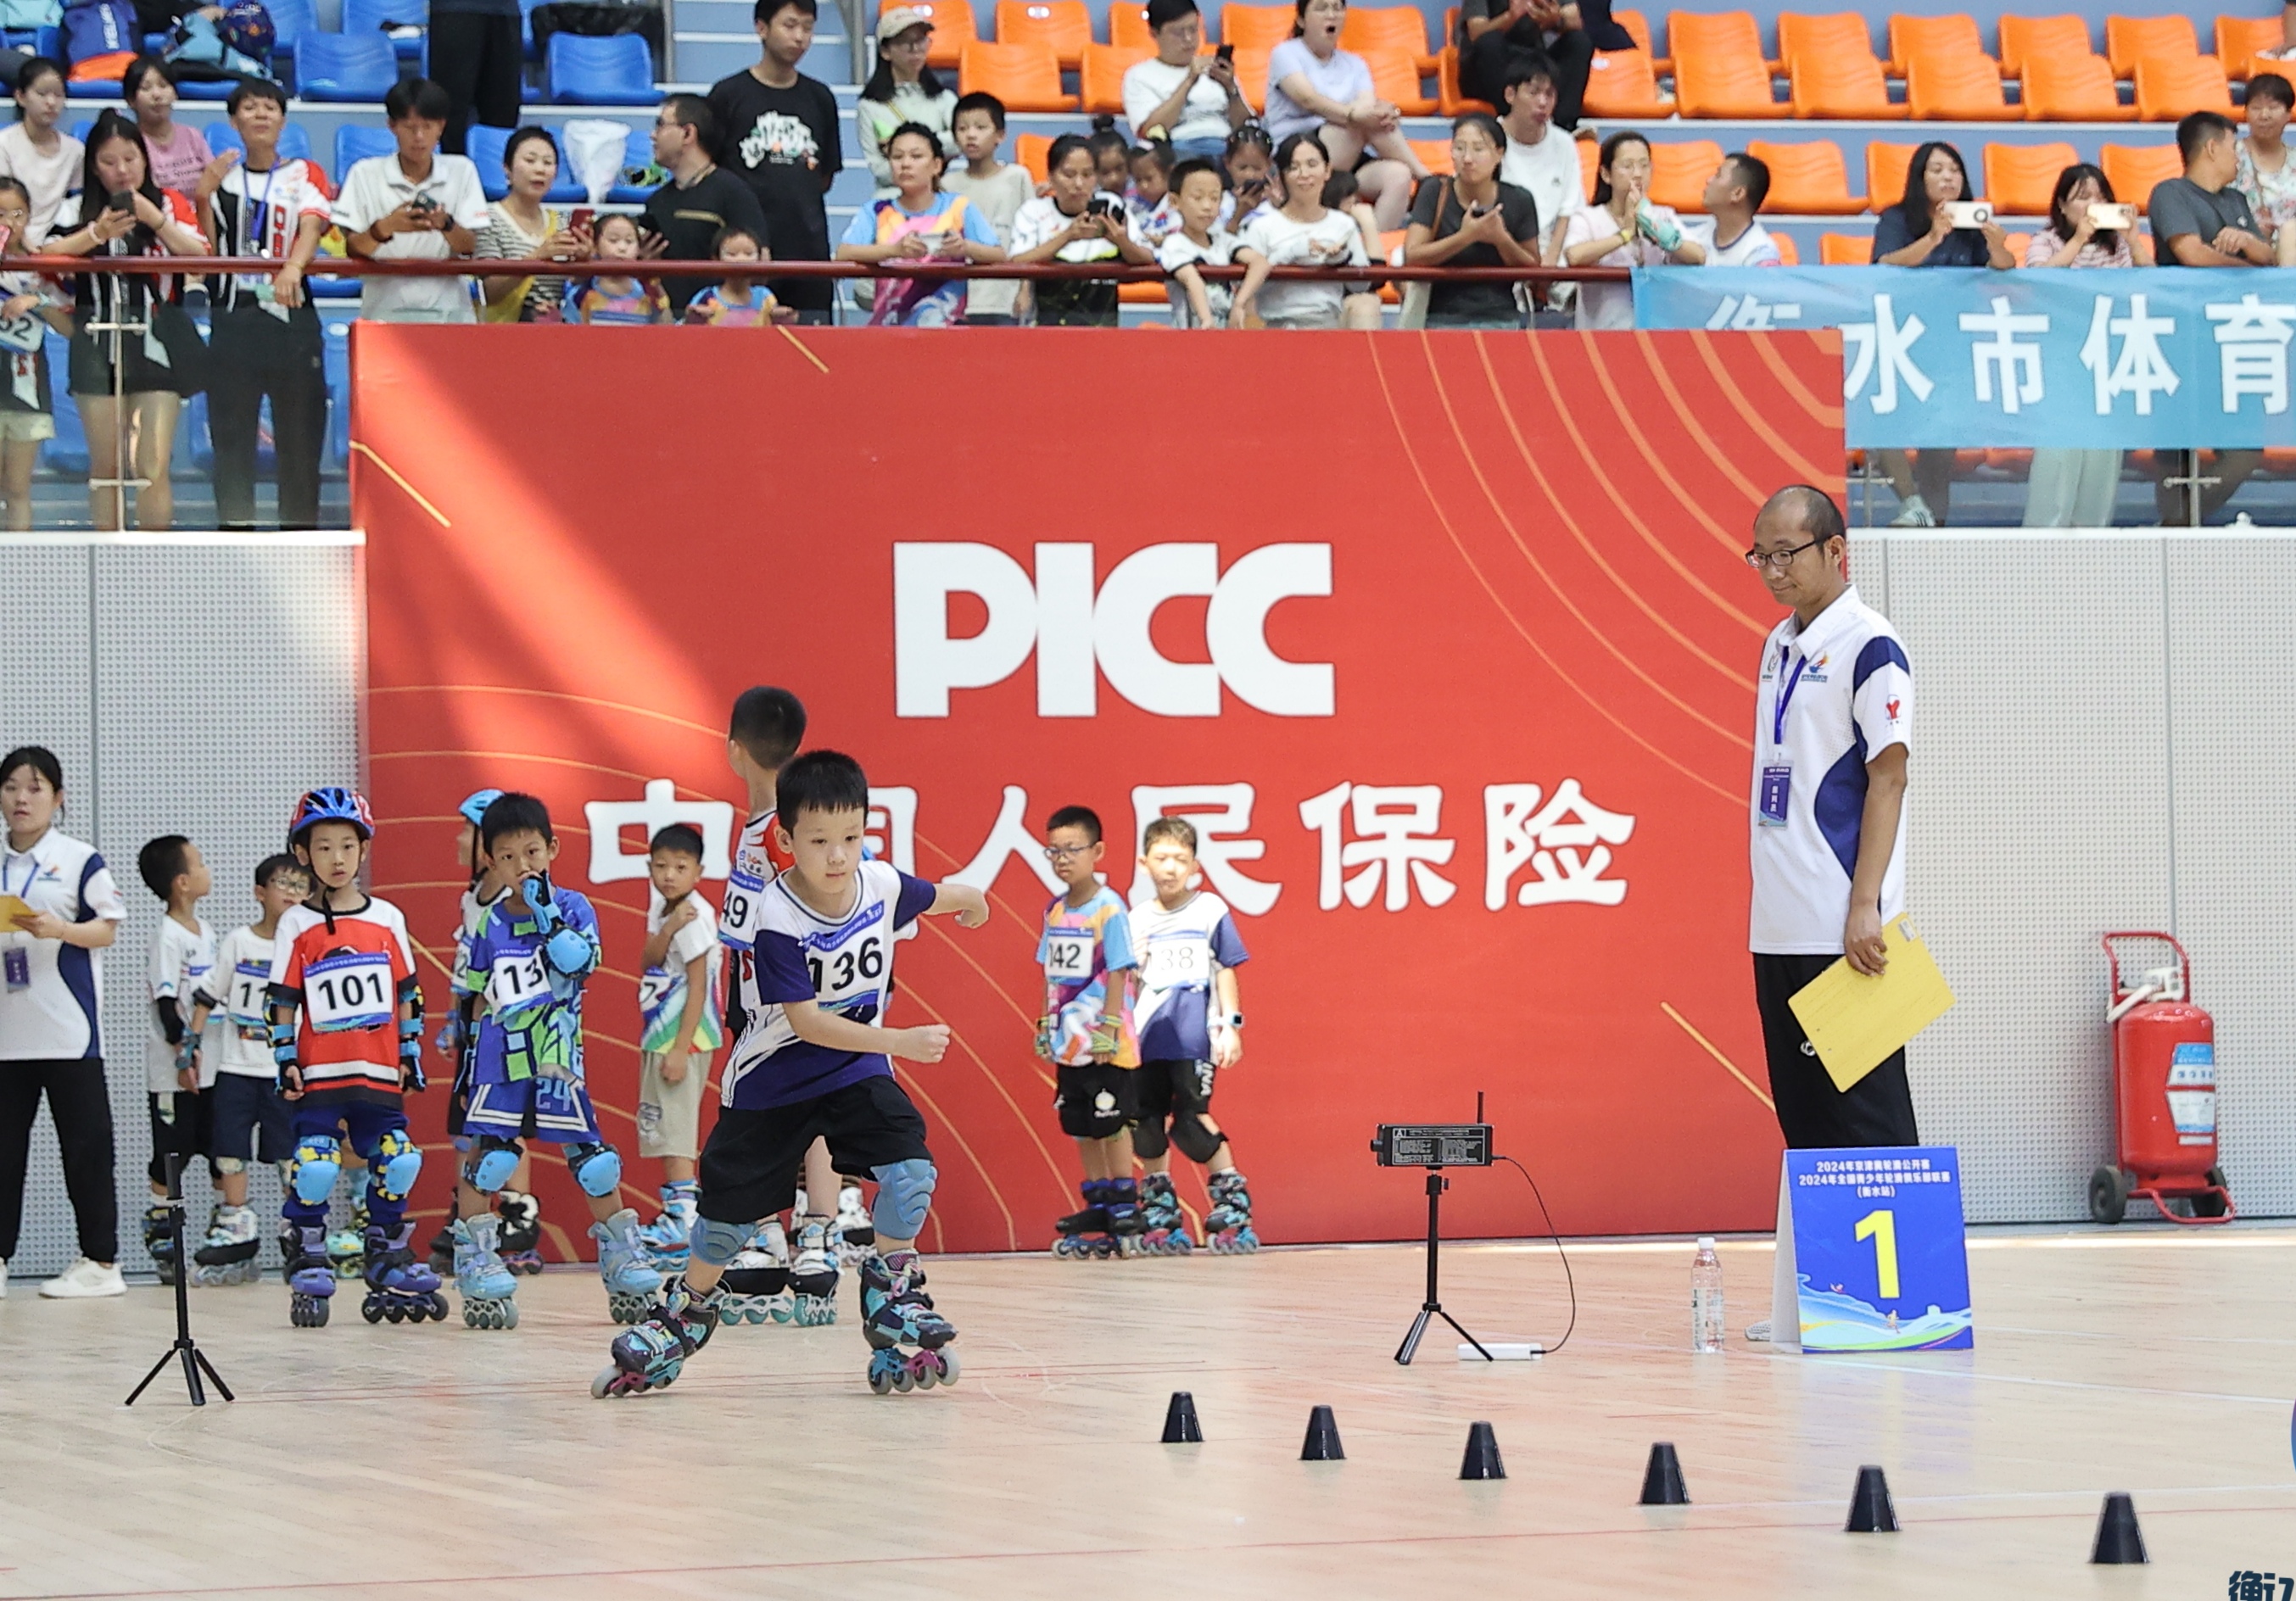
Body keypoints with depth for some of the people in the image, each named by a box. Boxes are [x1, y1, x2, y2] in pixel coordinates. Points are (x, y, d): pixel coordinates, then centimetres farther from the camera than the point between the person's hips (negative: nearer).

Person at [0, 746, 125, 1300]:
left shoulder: (80, 860, 0)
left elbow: (107, 927, -4)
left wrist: (58, 930, -20)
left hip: (68, 1029, -5)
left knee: (86, 1144, -1)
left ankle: (101, 1262, 2)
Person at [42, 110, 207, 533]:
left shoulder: (169, 204, 6)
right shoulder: (79, 210, 7)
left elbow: (200, 255, -7)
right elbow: (48, 254, -9)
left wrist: (157, 220, -16)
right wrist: (96, 234, -21)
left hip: (157, 344, -1)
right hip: (98, 342, 1)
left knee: (154, 466, -8)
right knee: (105, 467, 4)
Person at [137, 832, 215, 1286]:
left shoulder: (207, 933, 12)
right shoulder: (168, 937, -12)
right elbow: (166, 1002, -17)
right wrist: (183, 1052, -20)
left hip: (211, 1066, 8)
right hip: (174, 1073, -8)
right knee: (170, 1159, -2)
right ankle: (162, 1244, 3)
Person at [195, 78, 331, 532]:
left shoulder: (304, 174, 8)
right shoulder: (219, 177, 14)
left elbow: (311, 227, -11)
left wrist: (292, 267, -32)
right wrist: (203, 196, -8)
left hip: (291, 314, -2)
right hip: (232, 319, 2)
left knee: (299, 435, -1)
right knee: (231, 437, 1)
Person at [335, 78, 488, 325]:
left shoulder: (461, 172, 10)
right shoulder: (365, 174, 6)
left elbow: (470, 247, 5)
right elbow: (352, 248, 1)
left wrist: (446, 225, -15)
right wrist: (385, 228, -18)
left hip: (447, 307, 1)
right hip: (385, 305, -1)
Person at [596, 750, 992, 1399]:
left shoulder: (882, 884, -14)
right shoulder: (775, 919, -28)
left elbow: (941, 896, 11)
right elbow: (806, 1021, -30)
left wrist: (968, 901, 34)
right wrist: (901, 1042, -36)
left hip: (857, 1067, 3)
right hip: (773, 1077, -3)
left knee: (911, 1170, -19)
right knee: (731, 1209, 5)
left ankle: (891, 1299, 3)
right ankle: (685, 1313, 32)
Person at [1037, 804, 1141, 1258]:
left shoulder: (1108, 909, -12)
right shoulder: (1055, 910, 8)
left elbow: (1118, 974, -13)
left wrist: (1108, 1029, -17)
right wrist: (1046, 1024, 13)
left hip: (1108, 1048, -7)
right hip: (1069, 1044, 7)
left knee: (1112, 1124, -3)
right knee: (1081, 1127, 11)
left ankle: (1124, 1210, 3)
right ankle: (1097, 1206, 19)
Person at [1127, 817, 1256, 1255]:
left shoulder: (1210, 911, 2)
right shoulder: (1137, 919, 10)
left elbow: (1225, 971, 4)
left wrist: (1229, 1026, -1)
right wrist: (1133, 964, -9)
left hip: (1194, 1036, -4)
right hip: (1148, 1035, 4)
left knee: (1191, 1120, -13)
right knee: (1148, 1125, 4)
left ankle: (1233, 1207, -3)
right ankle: (1160, 1218, 13)